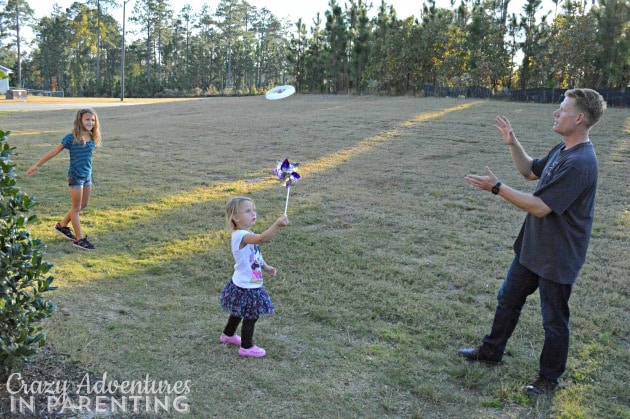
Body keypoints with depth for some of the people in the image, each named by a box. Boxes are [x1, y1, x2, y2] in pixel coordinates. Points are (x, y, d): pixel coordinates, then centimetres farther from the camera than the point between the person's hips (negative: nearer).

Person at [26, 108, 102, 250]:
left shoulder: (91, 138, 1)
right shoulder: (71, 138, -16)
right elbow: (54, 152, -8)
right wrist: (37, 165, -4)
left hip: (87, 176, 7)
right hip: (75, 176, -7)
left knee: (83, 205, 18)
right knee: (76, 207, 4)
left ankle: (62, 225, 37)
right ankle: (79, 239, 12)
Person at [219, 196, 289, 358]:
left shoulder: (247, 234, 6)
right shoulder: (240, 235, -28)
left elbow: (255, 255, 20)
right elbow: (262, 238, -47)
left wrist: (266, 267, 10)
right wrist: (277, 225, -59)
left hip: (244, 284, 10)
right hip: (246, 287, -10)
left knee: (239, 312, 28)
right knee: (251, 316, 5)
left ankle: (228, 335, 48)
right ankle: (246, 347, 22)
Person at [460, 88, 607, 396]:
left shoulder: (579, 163, -27)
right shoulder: (562, 150, 3)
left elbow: (541, 207, -28)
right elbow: (530, 171, 19)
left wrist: (497, 188, -24)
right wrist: (512, 143, 4)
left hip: (558, 257, -9)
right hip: (532, 247, 9)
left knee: (554, 319, 10)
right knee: (508, 299, 21)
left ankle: (549, 378, 29)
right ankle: (491, 351, 40)